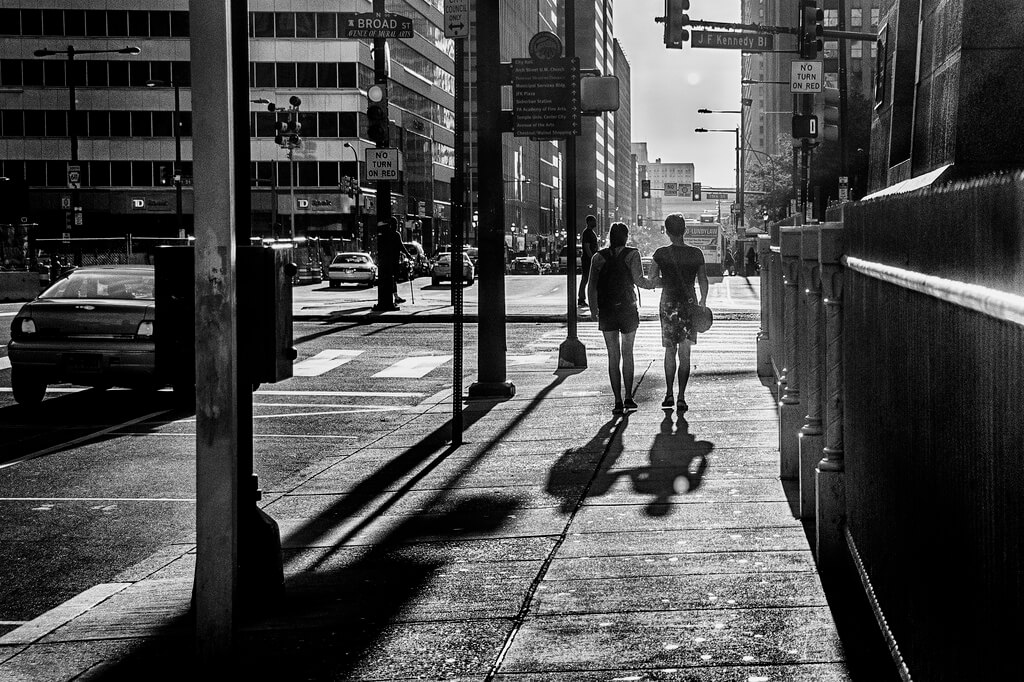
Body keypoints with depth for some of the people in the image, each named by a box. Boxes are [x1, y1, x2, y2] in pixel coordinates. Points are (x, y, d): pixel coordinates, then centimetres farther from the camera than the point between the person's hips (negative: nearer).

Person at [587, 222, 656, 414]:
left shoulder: (599, 257, 1)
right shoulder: (632, 254, -4)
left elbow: (591, 286, 1)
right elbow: (639, 280, -13)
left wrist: (593, 310, 10)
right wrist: (654, 284, 4)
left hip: (606, 311, 1)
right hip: (628, 309, -1)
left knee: (613, 356, 4)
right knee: (627, 354, 14)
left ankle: (618, 400, -1)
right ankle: (628, 397, 12)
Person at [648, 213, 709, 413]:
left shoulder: (660, 254, -7)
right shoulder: (696, 254, -5)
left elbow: (653, 279, -1)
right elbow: (703, 281, 1)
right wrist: (703, 302, 13)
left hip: (668, 304, 0)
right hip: (689, 304, 0)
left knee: (670, 351, 15)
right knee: (684, 352, 2)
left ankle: (669, 394, 13)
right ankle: (681, 397, -3)